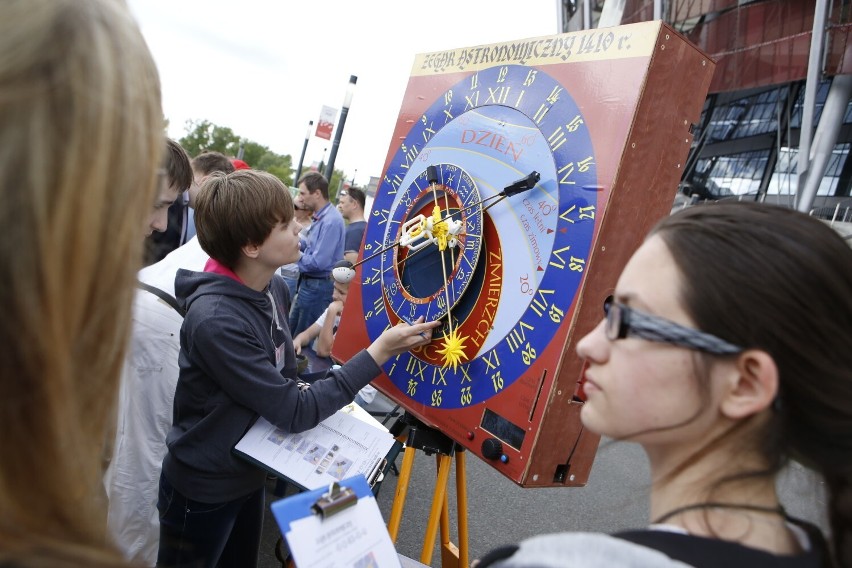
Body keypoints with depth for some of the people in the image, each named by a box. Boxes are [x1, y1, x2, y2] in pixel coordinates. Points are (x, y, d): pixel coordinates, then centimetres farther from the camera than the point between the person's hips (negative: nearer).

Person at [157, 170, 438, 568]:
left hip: (250, 474, 7)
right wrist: (379, 353, -28)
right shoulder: (215, 320, -32)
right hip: (204, 490, -7)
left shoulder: (275, 288, -6)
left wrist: (316, 391, -8)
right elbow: (295, 413, -28)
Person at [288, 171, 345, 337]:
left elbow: (319, 262, -28)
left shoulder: (330, 221, -24)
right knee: (291, 332, 22)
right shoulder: (320, 216, 8)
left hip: (318, 287, -10)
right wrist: (298, 242, 1)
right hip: (309, 283, 10)